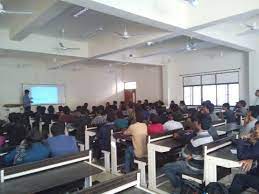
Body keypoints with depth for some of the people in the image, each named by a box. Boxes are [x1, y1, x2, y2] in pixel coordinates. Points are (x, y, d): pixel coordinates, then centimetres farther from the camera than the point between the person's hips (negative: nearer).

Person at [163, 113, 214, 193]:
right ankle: (183, 184, 29)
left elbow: (185, 155, -17)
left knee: (166, 168, 0)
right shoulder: (210, 136, -3)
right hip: (205, 166, 9)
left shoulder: (195, 140, -31)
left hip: (195, 168, -9)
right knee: (178, 162, 29)